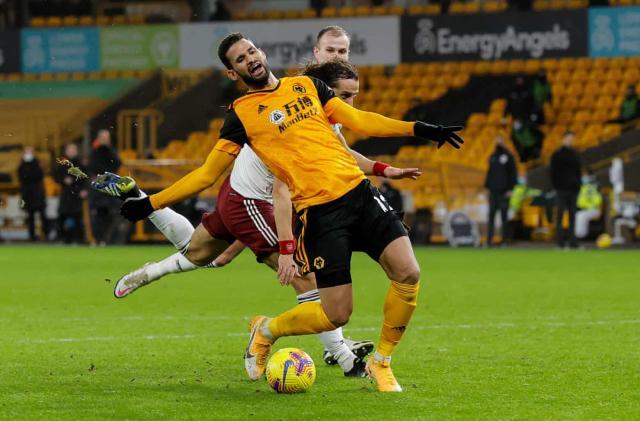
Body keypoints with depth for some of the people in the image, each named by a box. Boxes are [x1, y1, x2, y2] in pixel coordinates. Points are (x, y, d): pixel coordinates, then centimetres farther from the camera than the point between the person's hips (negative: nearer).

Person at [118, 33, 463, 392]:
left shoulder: (307, 86, 16)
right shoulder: (241, 114, 4)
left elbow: (357, 120, 16)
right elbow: (208, 173, 7)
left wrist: (419, 129, 8)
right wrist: (151, 203, 2)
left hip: (359, 192, 4)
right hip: (319, 211, -4)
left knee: (408, 274, -12)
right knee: (336, 315, -7)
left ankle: (381, 363, 9)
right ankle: (266, 331, 23)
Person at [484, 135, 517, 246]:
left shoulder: (508, 156, -2)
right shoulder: (492, 157, 13)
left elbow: (513, 173, -4)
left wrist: (510, 188, -10)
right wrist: (487, 186, 9)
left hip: (504, 191, -5)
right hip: (493, 191, 5)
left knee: (504, 216, -1)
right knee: (491, 215, 0)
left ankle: (504, 239, 3)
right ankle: (489, 239, -1)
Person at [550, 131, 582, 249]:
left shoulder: (575, 155, 15)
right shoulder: (557, 155, 1)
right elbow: (553, 171, -2)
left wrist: (578, 184, 9)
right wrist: (555, 185, -10)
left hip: (573, 189, 5)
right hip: (562, 189, -5)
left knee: (572, 216, 4)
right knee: (560, 214, -5)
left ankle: (572, 240, 5)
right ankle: (560, 239, -5)